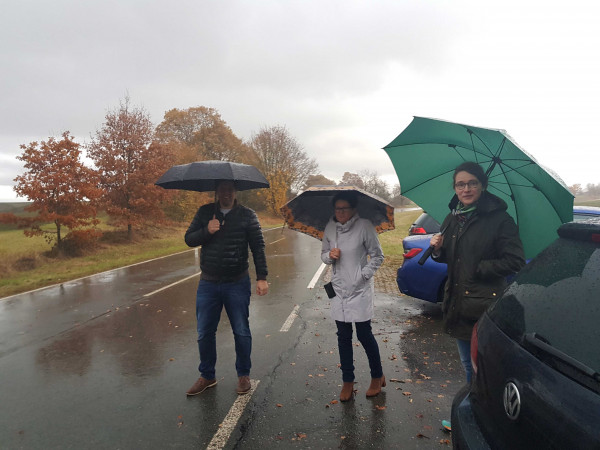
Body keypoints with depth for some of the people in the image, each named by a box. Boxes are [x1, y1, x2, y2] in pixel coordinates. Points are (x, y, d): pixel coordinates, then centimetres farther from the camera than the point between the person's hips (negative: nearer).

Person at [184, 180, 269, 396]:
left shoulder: (247, 215, -2)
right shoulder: (205, 212, 5)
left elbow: (258, 247, -4)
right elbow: (189, 239, 4)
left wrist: (261, 277, -12)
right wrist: (206, 231, -16)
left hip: (237, 283, -2)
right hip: (208, 283, 2)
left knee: (241, 332, 7)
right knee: (204, 333, 11)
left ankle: (243, 375, 28)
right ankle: (207, 376, 30)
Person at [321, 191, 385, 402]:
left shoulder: (364, 226, -12)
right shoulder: (330, 228, 2)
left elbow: (377, 256, -4)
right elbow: (323, 254, 12)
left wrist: (363, 275, -11)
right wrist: (330, 255, -10)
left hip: (360, 290, -4)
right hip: (339, 289, 4)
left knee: (364, 335, 3)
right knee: (343, 336, 10)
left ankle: (377, 376, 27)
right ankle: (348, 381, 25)